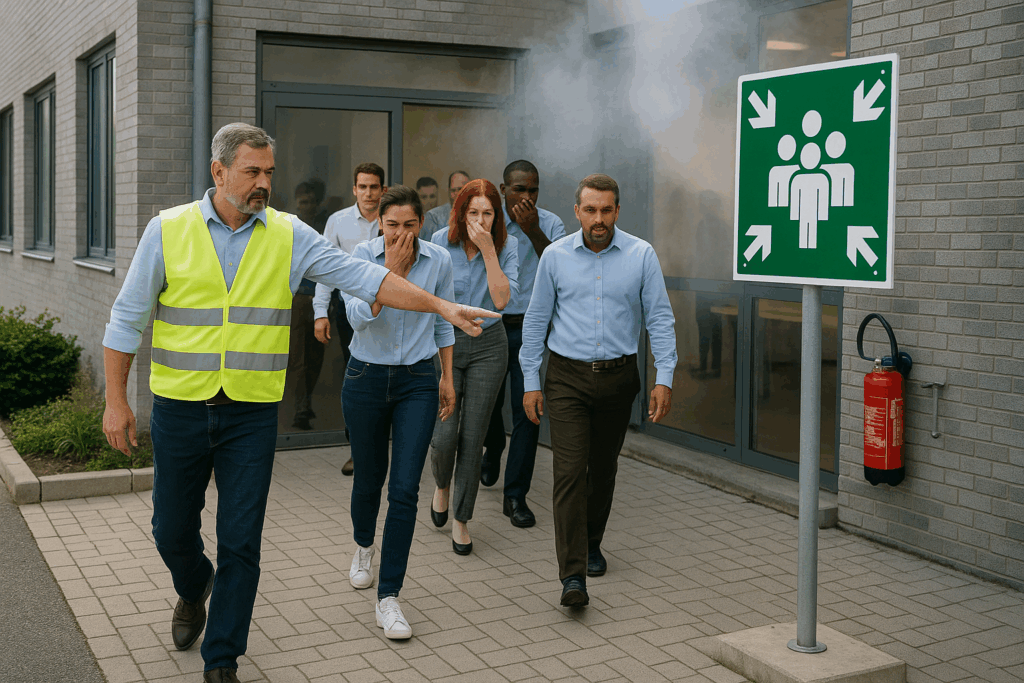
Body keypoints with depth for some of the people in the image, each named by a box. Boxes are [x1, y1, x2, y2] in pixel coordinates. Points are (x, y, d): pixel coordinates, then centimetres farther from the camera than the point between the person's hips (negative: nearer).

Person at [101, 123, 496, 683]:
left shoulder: (289, 236, 0)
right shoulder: (168, 230, -2)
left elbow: (364, 278, -2)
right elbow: (127, 318, 2)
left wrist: (442, 307, -9)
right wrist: (116, 400, 0)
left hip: (252, 412, 0)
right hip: (179, 407, 0)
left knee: (241, 543, 1)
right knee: (172, 528, 14)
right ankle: (193, 591, 48)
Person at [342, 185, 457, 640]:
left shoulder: (439, 260, -3)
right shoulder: (363, 255, -8)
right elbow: (359, 315, -21)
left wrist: (447, 378, 11)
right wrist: (392, 268, -24)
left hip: (417, 383, 0)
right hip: (366, 379, 0)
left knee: (405, 490, -8)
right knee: (368, 479, 15)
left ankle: (388, 599, -2)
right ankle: (364, 547, 48)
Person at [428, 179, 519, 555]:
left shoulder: (507, 245, -6)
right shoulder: (441, 241, -6)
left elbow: (502, 299, -17)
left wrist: (488, 250, -21)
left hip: (487, 345, 0)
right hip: (445, 343, 0)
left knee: (472, 437, 2)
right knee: (444, 435, -7)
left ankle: (461, 520, 17)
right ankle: (441, 485, 29)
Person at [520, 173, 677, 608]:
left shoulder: (641, 255, -3)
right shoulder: (555, 256, -1)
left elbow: (660, 319, 0)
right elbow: (536, 320, 5)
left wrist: (665, 378, -9)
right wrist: (531, 382, 3)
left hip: (618, 377, 1)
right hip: (568, 379, -1)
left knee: (603, 469, 15)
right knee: (569, 471, -11)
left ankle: (592, 543, 38)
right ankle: (573, 576, -12)